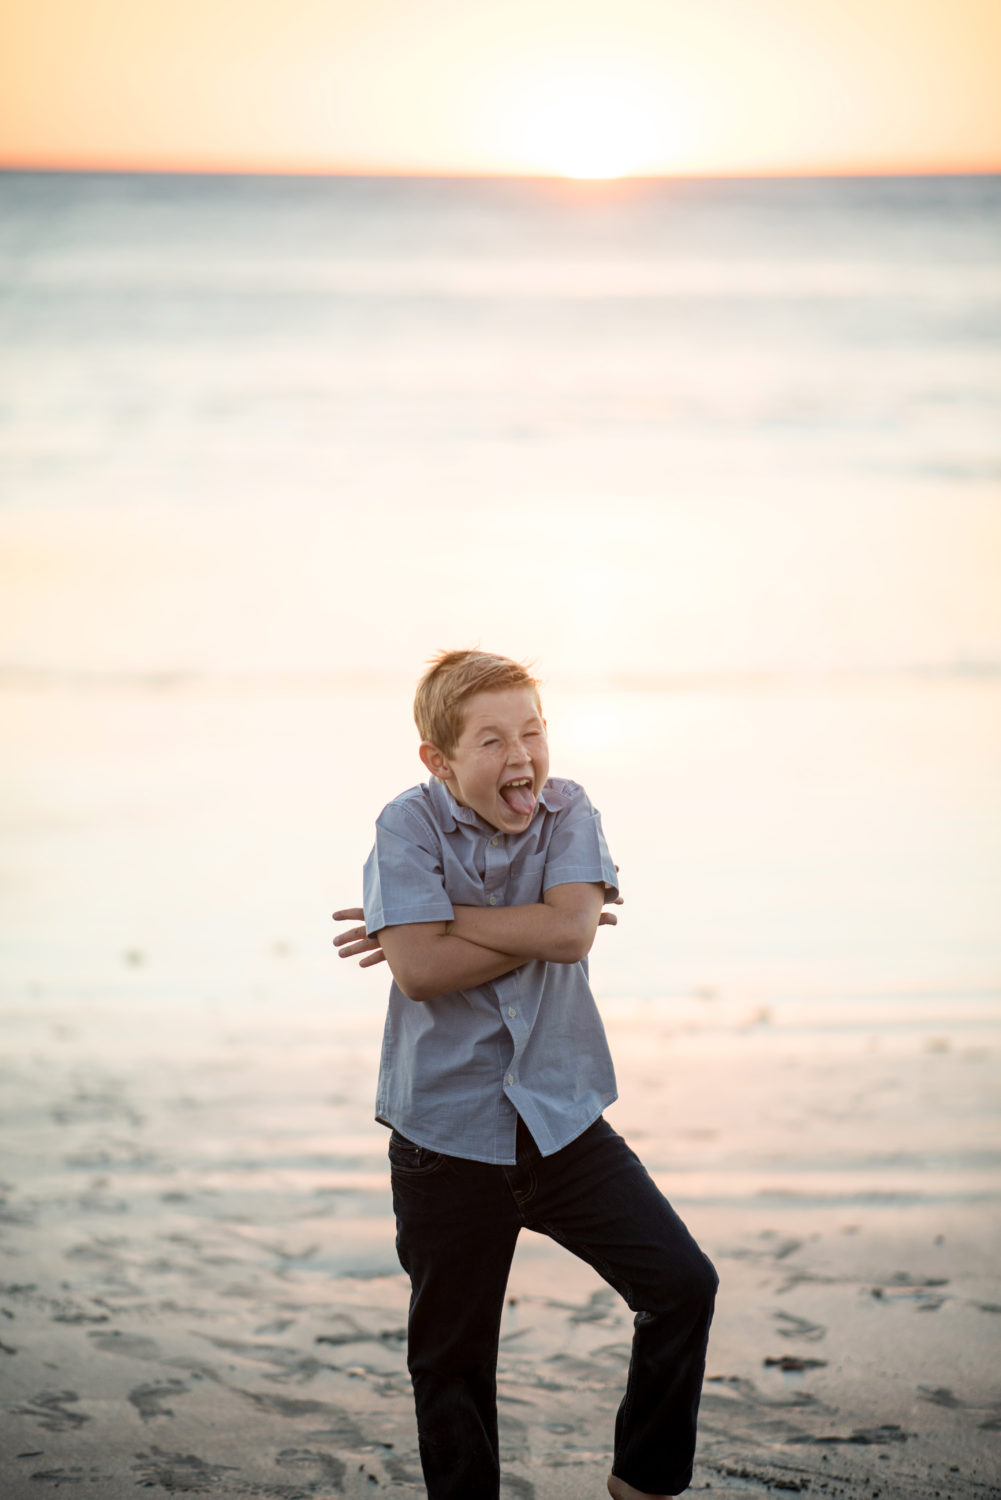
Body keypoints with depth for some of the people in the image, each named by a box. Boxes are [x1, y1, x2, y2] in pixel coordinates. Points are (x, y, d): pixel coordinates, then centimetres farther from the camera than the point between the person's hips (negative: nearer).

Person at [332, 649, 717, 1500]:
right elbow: (421, 968, -22)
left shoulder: (568, 812, -2)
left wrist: (448, 920, -16)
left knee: (684, 1284, -4)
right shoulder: (409, 826, -10)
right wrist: (534, 932, -15)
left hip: (563, 1119, 2)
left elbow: (571, 928, -20)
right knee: (451, 1361, 9)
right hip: (446, 1135, -2)